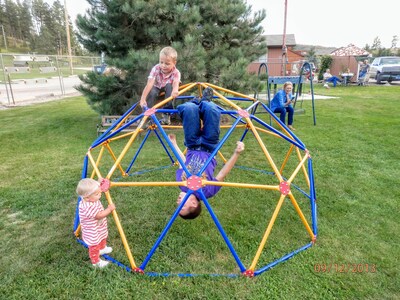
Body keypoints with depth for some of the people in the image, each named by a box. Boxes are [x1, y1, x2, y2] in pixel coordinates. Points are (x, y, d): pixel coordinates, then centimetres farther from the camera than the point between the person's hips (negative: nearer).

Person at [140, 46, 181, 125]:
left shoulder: (176, 72, -26)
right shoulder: (156, 69, -27)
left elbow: (176, 82, -47)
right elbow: (149, 84, -36)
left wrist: (175, 90, -72)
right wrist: (142, 99, -47)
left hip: (167, 89, 0)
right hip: (157, 88, 0)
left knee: (169, 86, -33)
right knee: (152, 92, -33)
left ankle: (166, 114, -27)